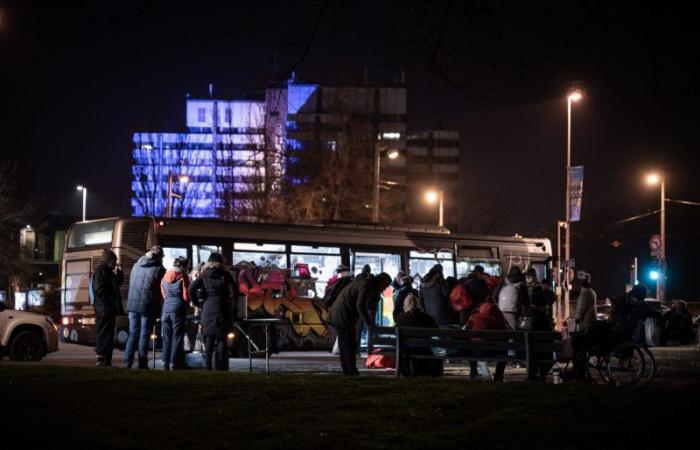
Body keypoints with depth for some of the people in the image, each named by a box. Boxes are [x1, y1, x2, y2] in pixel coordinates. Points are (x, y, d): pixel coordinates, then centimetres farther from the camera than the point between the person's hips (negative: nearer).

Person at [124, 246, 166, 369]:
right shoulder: (159, 269, -6)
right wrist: (161, 309, 3)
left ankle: (127, 363, 0)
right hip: (148, 306, -4)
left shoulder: (136, 266, 11)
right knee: (144, 336, 1)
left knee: (132, 334, 9)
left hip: (132, 305, 4)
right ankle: (142, 365, 1)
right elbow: (162, 291, -5)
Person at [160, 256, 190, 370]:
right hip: (178, 310, -5)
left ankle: (165, 362, 9)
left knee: (166, 337, 9)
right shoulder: (183, 277, -6)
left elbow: (163, 295, 13)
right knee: (177, 337, -1)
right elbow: (186, 296, -6)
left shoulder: (165, 277, 11)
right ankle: (174, 362, -3)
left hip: (166, 309, 5)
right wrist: (187, 305, 12)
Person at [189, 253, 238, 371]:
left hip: (208, 308, 2)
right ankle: (221, 366, 0)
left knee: (209, 339, 8)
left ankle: (207, 365, 2)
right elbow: (234, 290, -8)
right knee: (222, 339, 3)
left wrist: (198, 303, 6)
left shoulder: (204, 274, 6)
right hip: (223, 308, -2)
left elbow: (191, 289, -1)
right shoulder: (225, 274, 1)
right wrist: (234, 307, 2)